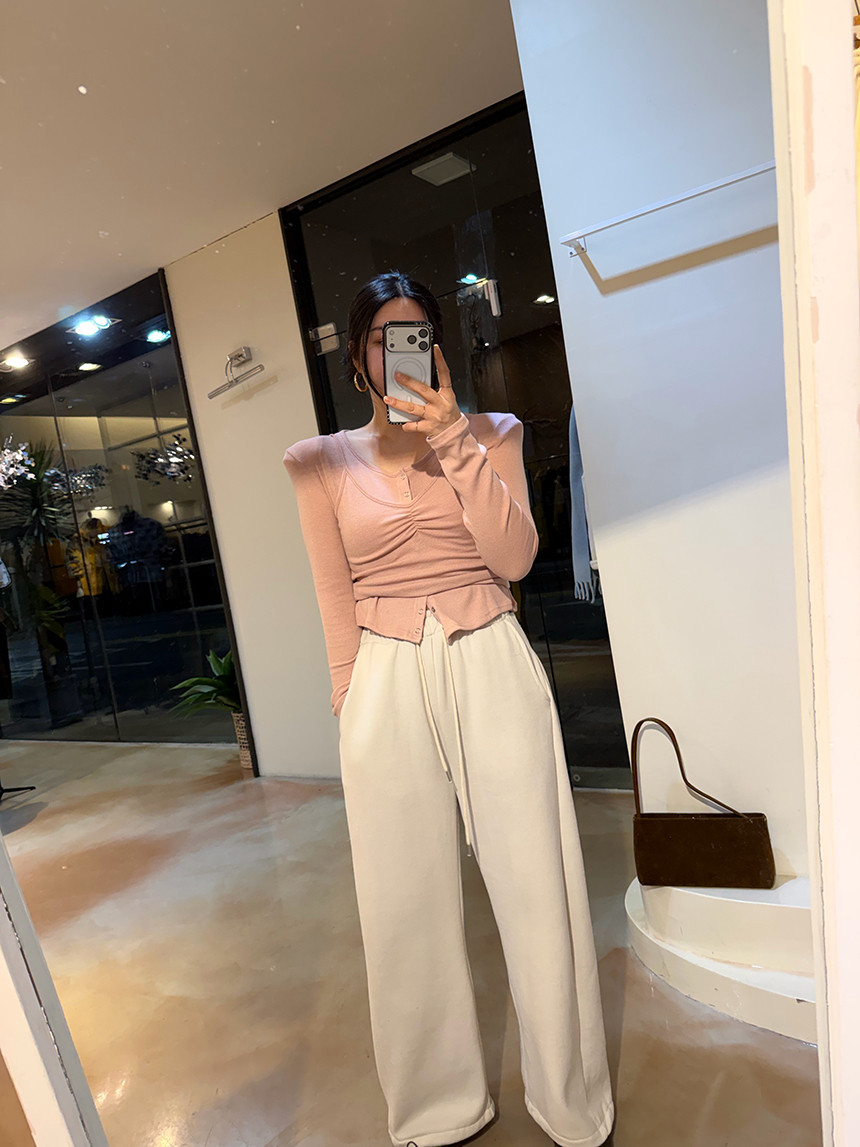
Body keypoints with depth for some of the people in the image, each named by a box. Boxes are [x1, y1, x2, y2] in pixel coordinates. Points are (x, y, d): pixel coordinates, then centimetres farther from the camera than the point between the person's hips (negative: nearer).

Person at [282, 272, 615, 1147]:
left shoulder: (488, 434, 7)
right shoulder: (325, 461, 6)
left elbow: (515, 556, -6)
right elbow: (337, 596, 6)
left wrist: (453, 437, -12)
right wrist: (352, 702, 2)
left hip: (492, 668, 0)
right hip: (388, 683, 1)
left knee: (536, 885, 8)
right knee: (409, 899, 11)